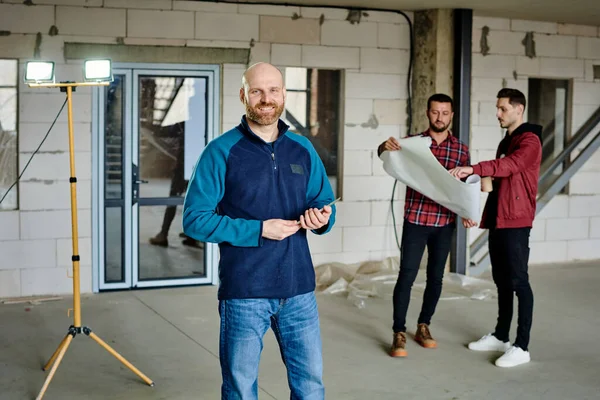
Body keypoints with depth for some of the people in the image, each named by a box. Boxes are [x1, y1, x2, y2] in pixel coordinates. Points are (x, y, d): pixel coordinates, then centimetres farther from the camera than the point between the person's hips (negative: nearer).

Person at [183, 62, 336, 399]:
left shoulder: (303, 149, 7)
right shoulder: (222, 152, -7)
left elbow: (325, 204, 15)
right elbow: (195, 219, -11)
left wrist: (323, 219, -10)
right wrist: (259, 230, -19)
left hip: (299, 289, 4)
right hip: (244, 293, -4)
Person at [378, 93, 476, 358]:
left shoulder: (461, 149, 5)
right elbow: (384, 153, -18)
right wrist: (386, 146, -42)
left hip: (445, 223, 3)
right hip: (415, 220, -2)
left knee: (436, 277, 11)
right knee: (407, 275, -5)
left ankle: (423, 327, 26)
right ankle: (399, 334, 2)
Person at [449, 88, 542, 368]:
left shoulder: (529, 140, -11)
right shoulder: (506, 141, 19)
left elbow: (512, 164, -31)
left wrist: (473, 169, -41)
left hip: (515, 222, -9)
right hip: (498, 219, 9)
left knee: (518, 281, -8)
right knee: (502, 280, 14)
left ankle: (522, 347, -5)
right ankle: (500, 337, 23)